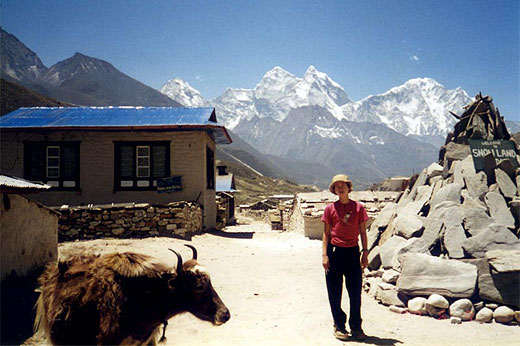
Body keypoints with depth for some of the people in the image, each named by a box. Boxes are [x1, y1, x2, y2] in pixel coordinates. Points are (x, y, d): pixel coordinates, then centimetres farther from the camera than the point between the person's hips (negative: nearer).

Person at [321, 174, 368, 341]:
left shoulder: (358, 207, 3)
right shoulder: (330, 208, 1)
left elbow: (363, 232, 8)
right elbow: (326, 233, 3)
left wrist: (365, 253, 3)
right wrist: (325, 255, -3)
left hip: (353, 252, 1)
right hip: (334, 252, -1)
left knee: (355, 291, 5)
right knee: (334, 292, 5)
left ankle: (356, 327, 20)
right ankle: (339, 326, 19)